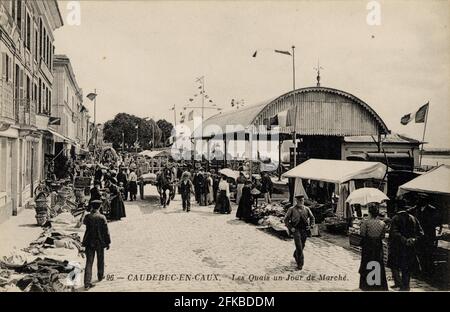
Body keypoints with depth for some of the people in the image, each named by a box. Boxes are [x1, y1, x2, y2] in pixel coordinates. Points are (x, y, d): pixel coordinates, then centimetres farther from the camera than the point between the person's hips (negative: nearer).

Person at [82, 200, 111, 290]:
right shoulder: (102, 217, -13)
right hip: (100, 242, -2)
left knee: (89, 262, 3)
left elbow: (84, 222, 19)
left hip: (89, 243, 2)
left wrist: (90, 213, 14)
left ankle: (87, 282, -2)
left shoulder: (87, 217, -7)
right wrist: (108, 242, 0)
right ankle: (100, 276, 37)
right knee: (100, 260, 19)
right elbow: (106, 231, -10)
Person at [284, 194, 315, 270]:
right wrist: (290, 228, -10)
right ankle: (300, 263, -5)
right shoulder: (292, 209, -2)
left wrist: (311, 225, 2)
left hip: (304, 230, 4)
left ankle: (295, 256, 43)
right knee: (299, 246, -12)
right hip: (296, 230, -4)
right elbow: (286, 219, 0)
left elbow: (312, 218, 17)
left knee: (302, 246, 13)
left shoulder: (306, 209, 7)